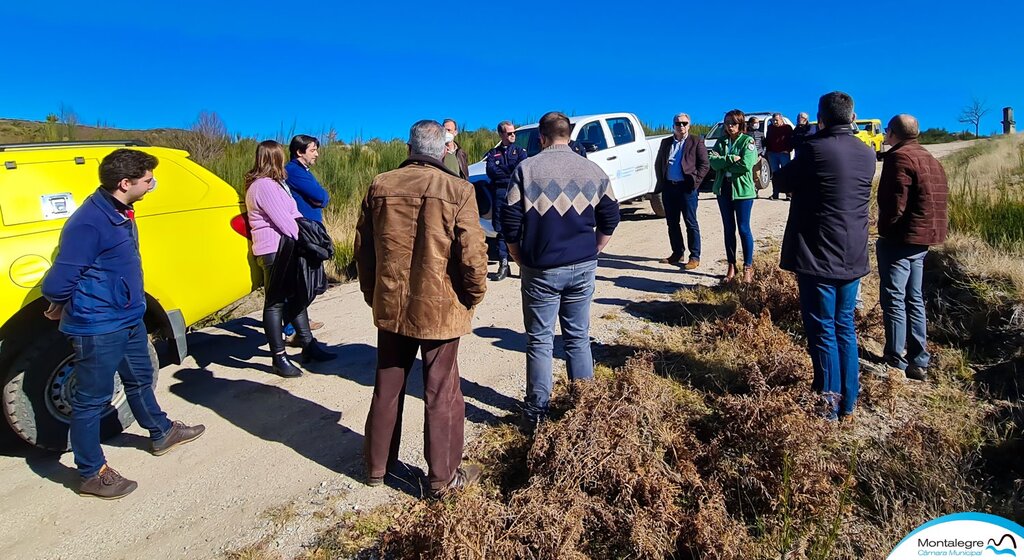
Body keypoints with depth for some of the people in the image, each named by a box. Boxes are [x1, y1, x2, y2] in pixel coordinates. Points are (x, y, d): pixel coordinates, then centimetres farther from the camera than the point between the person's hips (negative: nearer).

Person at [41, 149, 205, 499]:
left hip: (129, 319, 9)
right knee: (92, 400, 6)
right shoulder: (88, 223, -25)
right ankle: (92, 474, 22)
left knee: (140, 378, 25)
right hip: (98, 329, -9)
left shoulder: (121, 213, 5)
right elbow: (59, 280, -24)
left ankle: (162, 434, 46)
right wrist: (60, 309, -5)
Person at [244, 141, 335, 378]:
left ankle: (308, 345, 24)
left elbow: (293, 213, 14)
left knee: (296, 296, 14)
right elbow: (282, 220, -18)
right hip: (273, 251, -10)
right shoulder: (264, 186, -14)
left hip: (286, 247, 11)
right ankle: (279, 358, 5)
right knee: (275, 302, -3)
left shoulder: (275, 183, 19)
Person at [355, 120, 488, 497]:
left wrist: (371, 293, 19)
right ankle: (444, 477, 22)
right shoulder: (458, 190, -13)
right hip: (440, 309, -4)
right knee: (441, 395, 9)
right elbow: (472, 254, -15)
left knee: (387, 388, 19)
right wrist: (474, 296, 2)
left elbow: (363, 248, 6)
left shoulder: (380, 186, 0)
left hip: (390, 306, 4)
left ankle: (377, 466, 34)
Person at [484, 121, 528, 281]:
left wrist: (501, 170, -7)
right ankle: (503, 265, 8)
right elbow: (491, 172, -1)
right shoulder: (493, 153, 16)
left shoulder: (520, 151, 14)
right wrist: (510, 173, -6)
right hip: (499, 194, 2)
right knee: (501, 230, 3)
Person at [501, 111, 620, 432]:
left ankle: (536, 415, 11)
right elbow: (610, 219, 6)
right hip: (582, 268, 3)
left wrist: (520, 260, 5)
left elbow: (510, 222, -7)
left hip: (540, 270, -3)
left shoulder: (526, 169, -5)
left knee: (539, 342, 6)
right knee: (578, 338, 13)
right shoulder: (593, 170, 4)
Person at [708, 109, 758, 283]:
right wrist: (731, 159, -18)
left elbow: (746, 165, -18)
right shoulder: (721, 142, 9)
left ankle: (748, 267, 10)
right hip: (723, 189, 5)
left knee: (743, 229, 0)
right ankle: (731, 266, 19)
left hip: (742, 190, -4)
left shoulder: (748, 141, -4)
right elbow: (712, 161, -6)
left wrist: (723, 162, -10)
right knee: (729, 229, 10)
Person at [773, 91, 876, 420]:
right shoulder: (867, 155, 5)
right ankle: (848, 403, 24)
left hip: (818, 257, -6)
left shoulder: (815, 149, -14)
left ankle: (828, 405, 9)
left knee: (823, 331, 2)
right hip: (853, 257, 6)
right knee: (845, 327, 15)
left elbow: (782, 183, -3)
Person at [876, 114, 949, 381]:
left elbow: (895, 203, -20)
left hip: (901, 238, -9)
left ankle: (896, 361, 2)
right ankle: (919, 362, 18)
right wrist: (931, 231, 18)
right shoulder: (929, 158, 15)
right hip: (923, 239, 9)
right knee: (914, 299, 14)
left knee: (894, 299, -2)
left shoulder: (899, 157, -13)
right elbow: (940, 198, 16)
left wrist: (884, 230, -7)